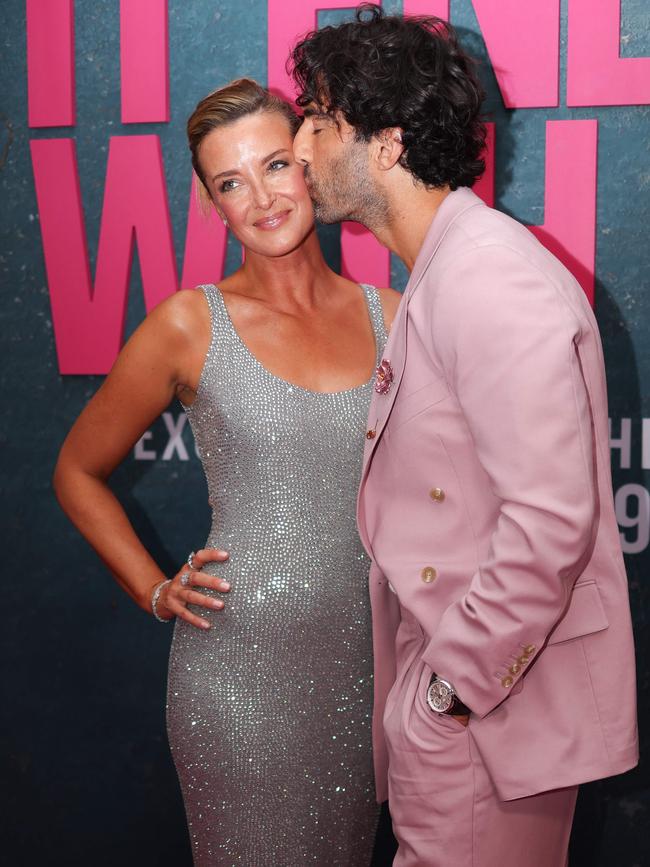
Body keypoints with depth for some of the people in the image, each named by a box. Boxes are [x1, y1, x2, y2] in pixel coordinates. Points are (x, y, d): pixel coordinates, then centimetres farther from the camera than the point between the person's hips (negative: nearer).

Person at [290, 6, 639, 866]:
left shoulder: (489, 281, -20)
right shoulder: (442, 276, 13)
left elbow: (550, 519, -26)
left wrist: (453, 684, -19)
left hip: (489, 705, -10)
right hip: (447, 675, 10)